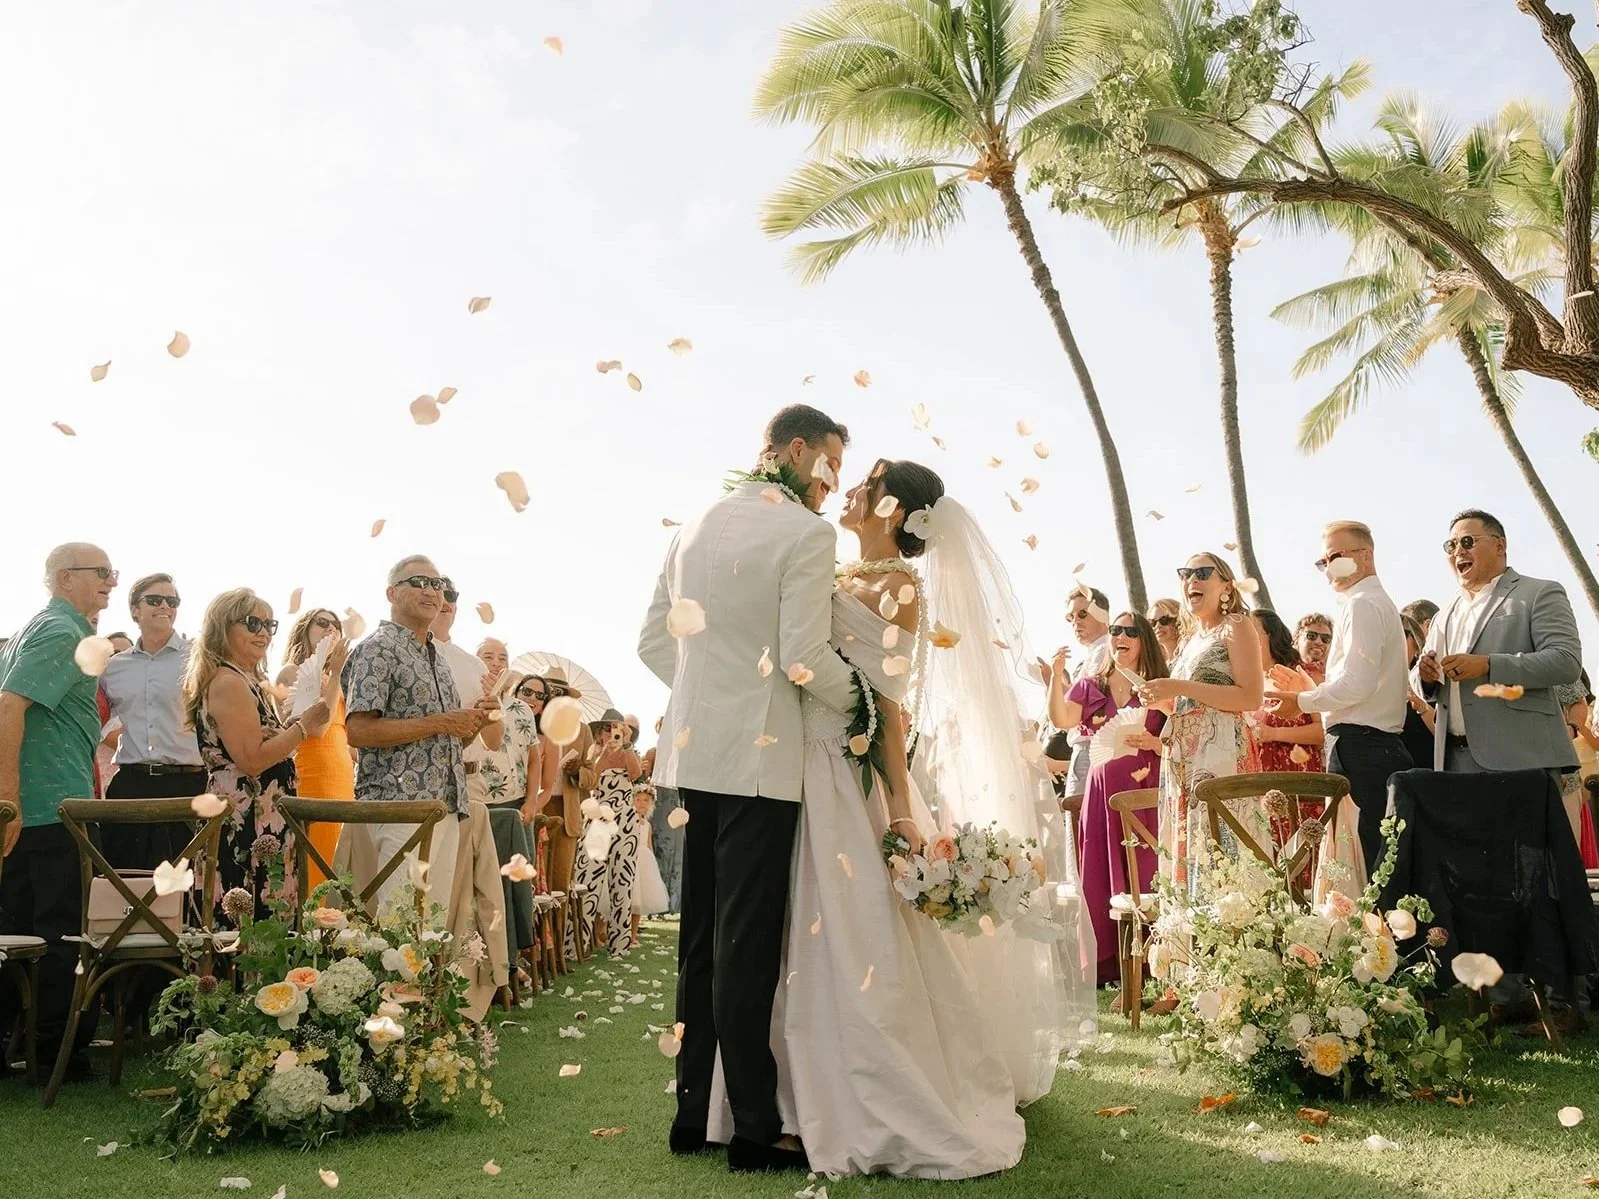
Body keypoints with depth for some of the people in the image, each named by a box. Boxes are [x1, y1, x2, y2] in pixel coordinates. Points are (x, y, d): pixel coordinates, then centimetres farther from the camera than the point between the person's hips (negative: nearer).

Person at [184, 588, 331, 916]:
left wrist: (298, 729, 14)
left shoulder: (246, 680, 18)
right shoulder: (228, 683, -13)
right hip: (247, 824, -10)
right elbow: (252, 760, -19)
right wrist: (303, 725, -12)